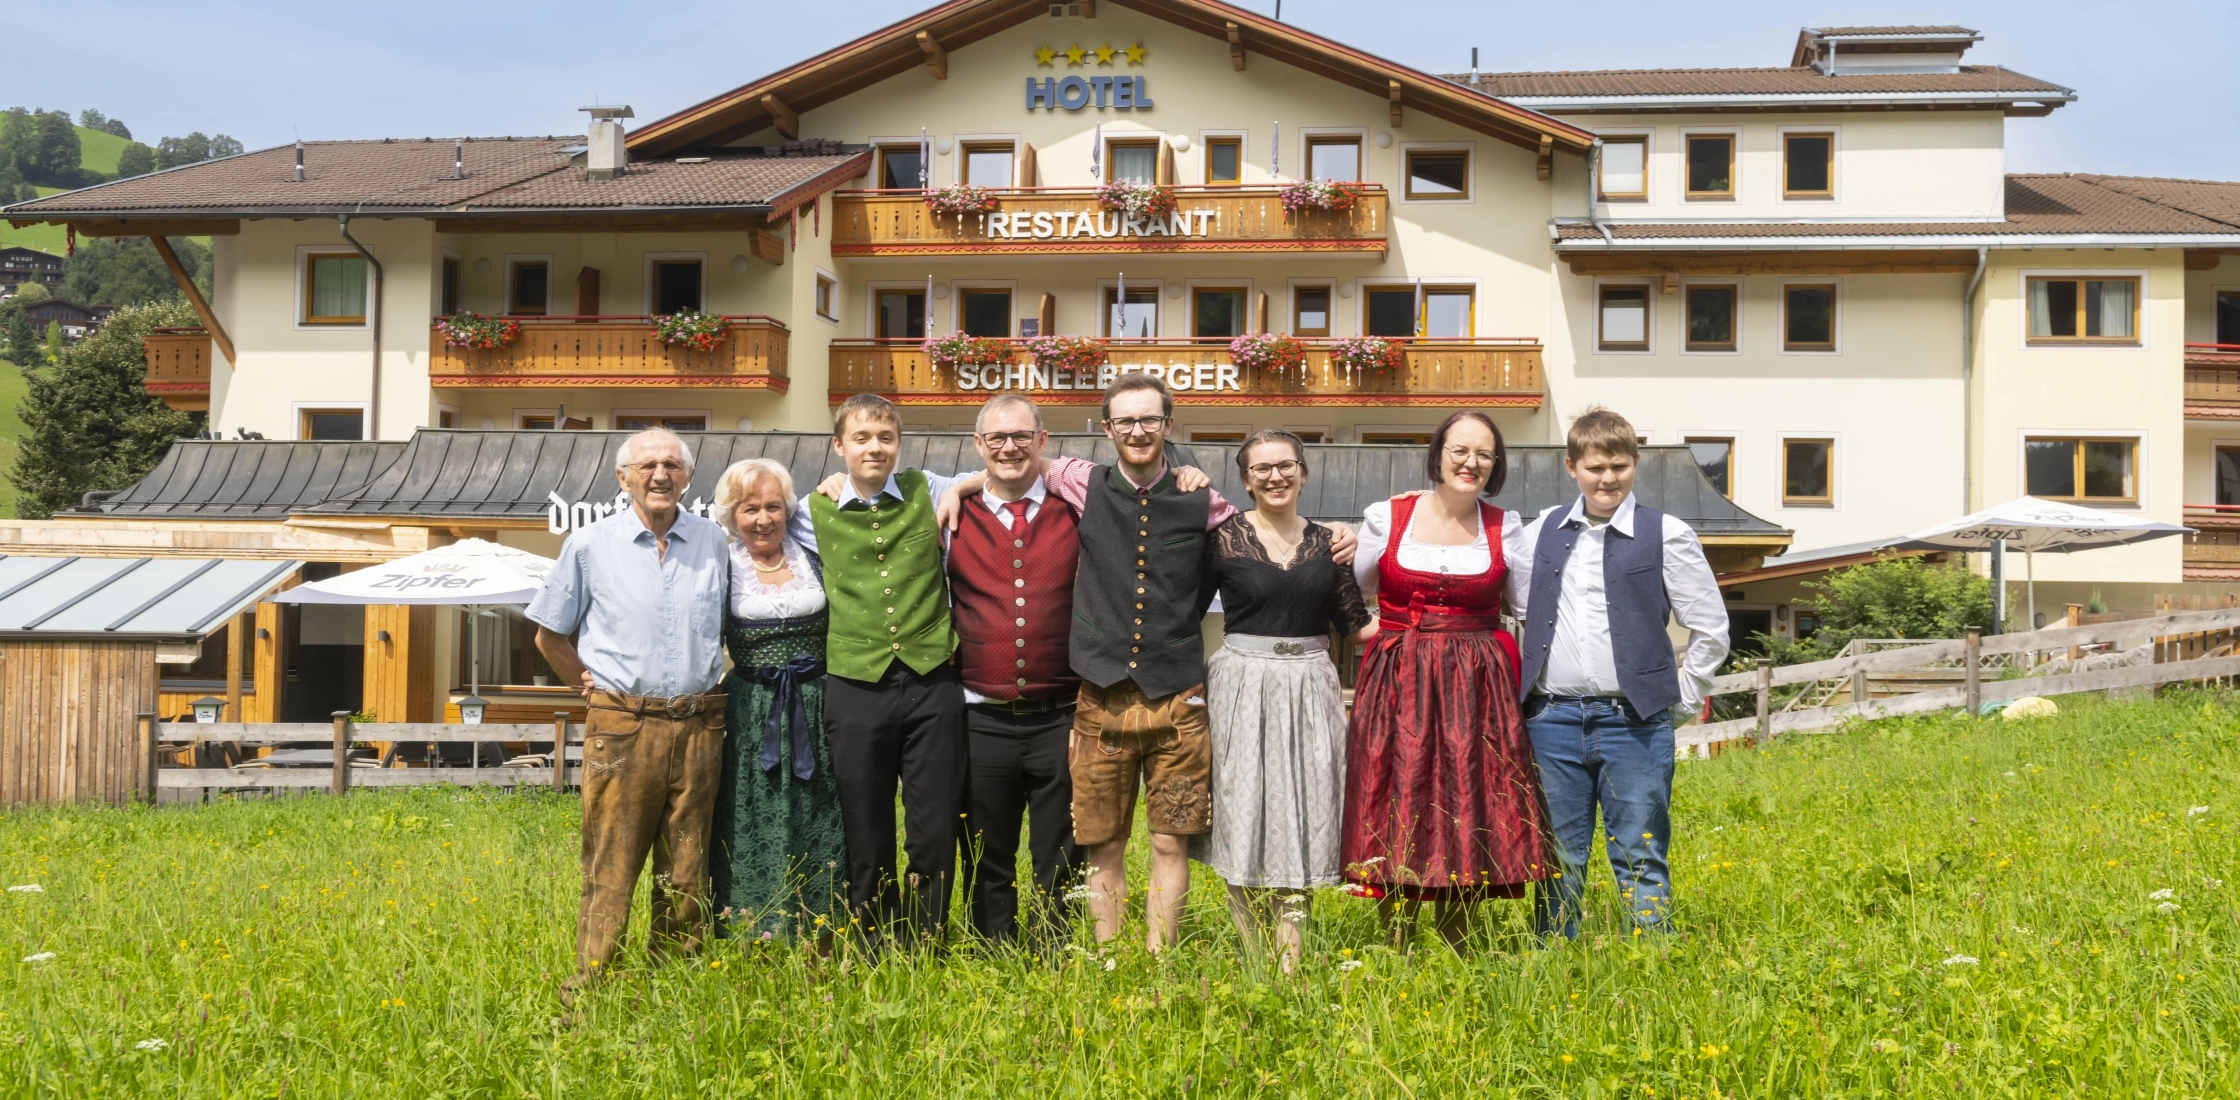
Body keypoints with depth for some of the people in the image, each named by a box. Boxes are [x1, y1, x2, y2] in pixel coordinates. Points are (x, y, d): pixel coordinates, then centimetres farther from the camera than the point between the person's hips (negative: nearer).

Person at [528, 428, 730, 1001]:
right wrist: (596, 686, 7)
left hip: (697, 728, 2)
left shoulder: (714, 542, 9)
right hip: (622, 726, -2)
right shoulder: (590, 545, 3)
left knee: (686, 877, 6)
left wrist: (713, 685, 12)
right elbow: (550, 636, 13)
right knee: (610, 874, -4)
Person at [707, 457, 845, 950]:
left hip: (816, 717, 1)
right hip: (752, 720, -1)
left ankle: (822, 958, 14)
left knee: (820, 832, 5)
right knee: (755, 835, 0)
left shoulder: (813, 560, 5)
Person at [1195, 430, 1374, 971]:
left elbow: (1357, 624, 11)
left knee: (1301, 820, 4)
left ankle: (1292, 962, 11)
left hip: (1310, 691, 3)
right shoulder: (1224, 537, -1)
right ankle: (1257, 961, 12)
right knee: (1243, 817, 0)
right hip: (1242, 688, -3)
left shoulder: (1327, 541, 9)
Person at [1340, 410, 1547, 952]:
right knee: (1396, 821, -1)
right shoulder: (1385, 518, 1)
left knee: (1468, 817, 1)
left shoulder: (1507, 528, 5)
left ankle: (1455, 961, 13)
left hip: (1476, 690, 1)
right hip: (1396, 687, -1)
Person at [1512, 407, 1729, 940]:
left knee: (1639, 858, 1)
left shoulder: (1665, 536, -1)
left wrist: (1680, 696, 3)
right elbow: (1520, 611, 22)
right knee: (1557, 860, 9)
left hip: (1633, 722, -3)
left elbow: (1712, 629, 4)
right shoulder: (1540, 533, 9)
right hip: (1552, 720, 3)